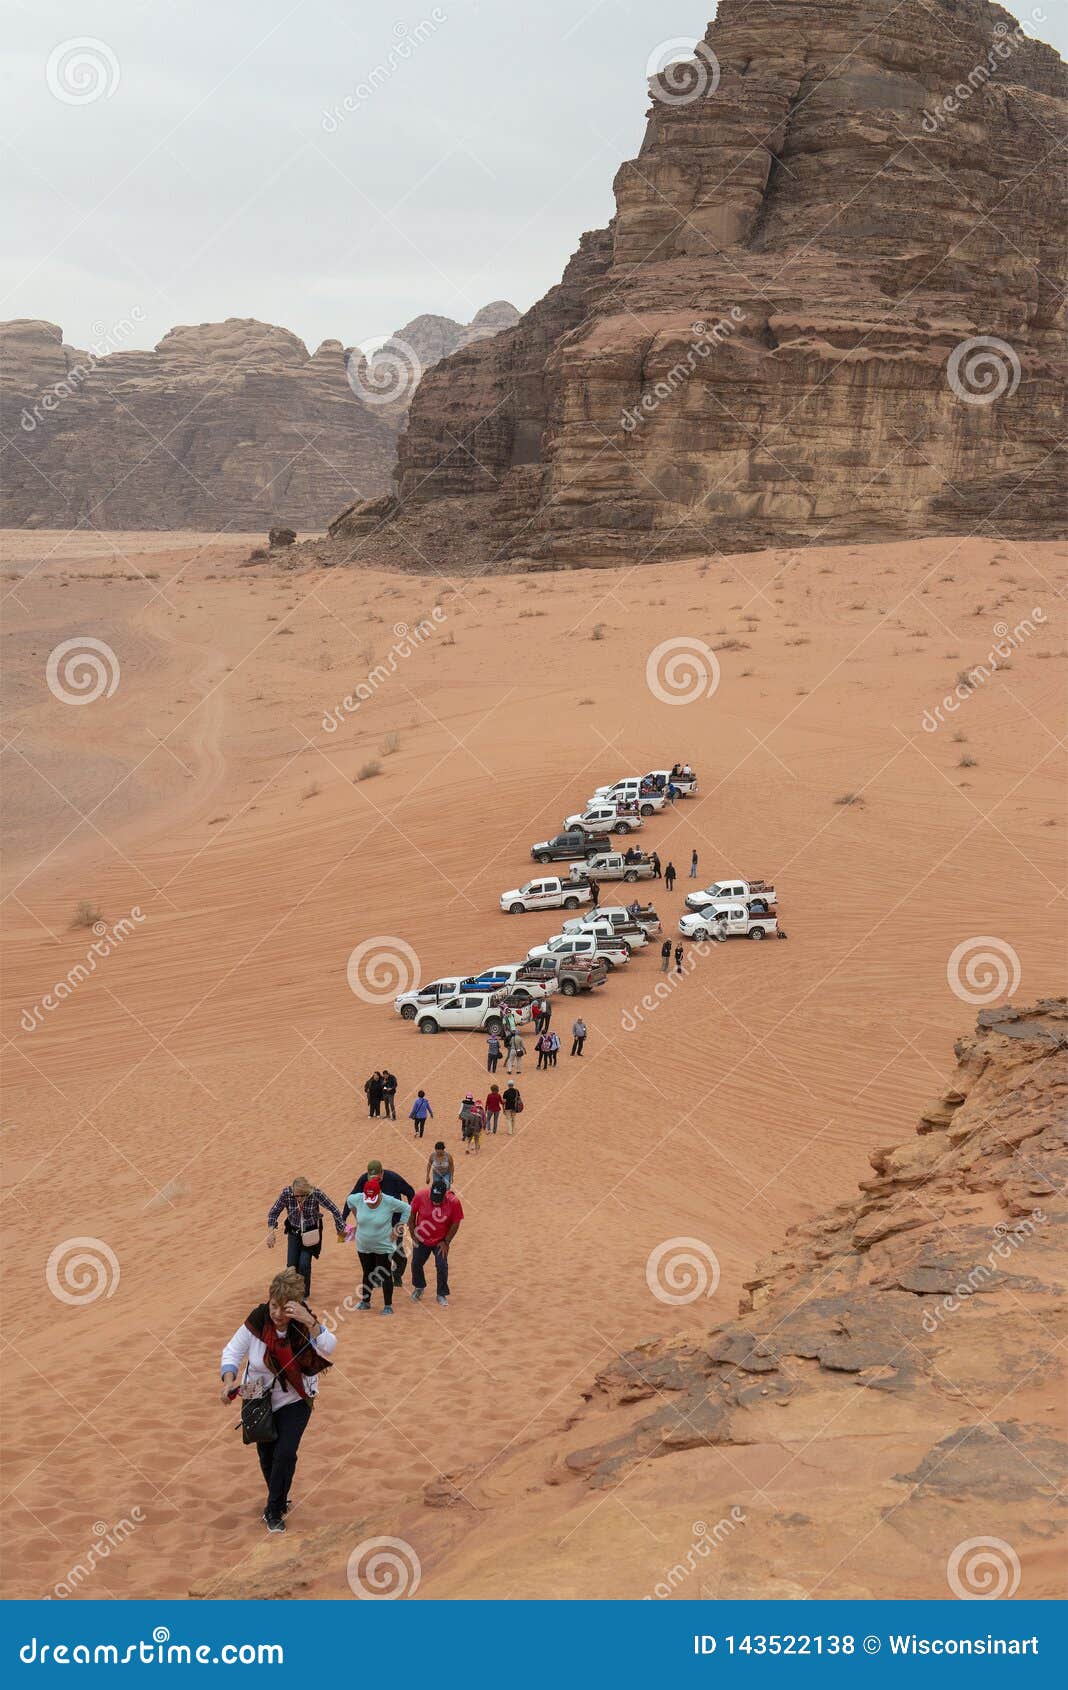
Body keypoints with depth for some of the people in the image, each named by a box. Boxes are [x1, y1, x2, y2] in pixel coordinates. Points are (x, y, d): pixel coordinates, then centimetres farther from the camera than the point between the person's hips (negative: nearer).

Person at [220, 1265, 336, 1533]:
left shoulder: (304, 1323, -21)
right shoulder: (258, 1319, -20)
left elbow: (329, 1349, -36)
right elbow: (233, 1351, -10)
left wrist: (310, 1322, -51)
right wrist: (229, 1380, -28)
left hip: (295, 1400, -2)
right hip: (260, 1399, 2)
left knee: (285, 1453, -14)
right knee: (266, 1455, 13)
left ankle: (274, 1510, 8)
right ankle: (279, 1502, 41)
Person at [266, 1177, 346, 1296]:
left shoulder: (316, 1193, -28)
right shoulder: (286, 1193, -24)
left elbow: (334, 1210, -17)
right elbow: (273, 1212, -11)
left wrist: (340, 1230, -8)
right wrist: (271, 1232, -21)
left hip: (311, 1233, -2)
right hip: (294, 1232, 2)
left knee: (304, 1264, -10)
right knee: (291, 1265, 0)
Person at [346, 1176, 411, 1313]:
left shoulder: (389, 1202, -23)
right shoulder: (358, 1199, -15)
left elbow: (407, 1208, -9)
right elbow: (350, 1201, 10)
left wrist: (397, 1228, -10)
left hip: (383, 1247, -4)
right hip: (363, 1246, 4)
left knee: (385, 1275, 4)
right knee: (367, 1274, 19)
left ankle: (388, 1306, 15)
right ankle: (365, 1302, 35)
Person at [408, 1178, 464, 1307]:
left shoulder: (454, 1202, -24)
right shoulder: (420, 1196, -23)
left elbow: (455, 1224, -10)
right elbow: (411, 1215, -6)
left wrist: (446, 1242, -8)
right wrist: (413, 1235, -2)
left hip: (440, 1242, -2)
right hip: (421, 1240, 2)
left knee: (442, 1266, -5)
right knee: (416, 1264, 11)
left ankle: (442, 1295, 16)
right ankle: (419, 1287, 38)